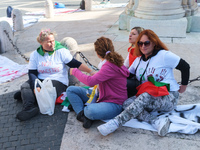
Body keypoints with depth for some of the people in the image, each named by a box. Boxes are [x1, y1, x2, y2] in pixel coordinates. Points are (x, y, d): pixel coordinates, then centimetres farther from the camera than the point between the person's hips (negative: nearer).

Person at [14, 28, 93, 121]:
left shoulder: (61, 51, -2)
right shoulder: (35, 54, 4)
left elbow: (75, 64, -4)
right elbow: (32, 73, -2)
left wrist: (90, 72, -14)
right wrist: (36, 86, -20)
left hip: (58, 81, -3)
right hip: (40, 80, 3)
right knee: (25, 86, -23)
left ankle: (25, 96, -9)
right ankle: (30, 108, -38)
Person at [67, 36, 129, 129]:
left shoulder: (110, 66, -24)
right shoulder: (110, 62, 7)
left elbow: (91, 81, -31)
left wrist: (75, 71, -17)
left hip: (114, 104, -10)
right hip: (101, 97, 10)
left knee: (90, 111, -42)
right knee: (71, 90, 1)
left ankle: (84, 114, -7)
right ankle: (82, 113, -15)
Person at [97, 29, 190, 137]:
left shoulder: (164, 55, -5)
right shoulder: (138, 60, 13)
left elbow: (185, 67, 0)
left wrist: (183, 86, 7)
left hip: (169, 98, -5)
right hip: (148, 98, 6)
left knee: (145, 97, -37)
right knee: (127, 102, -23)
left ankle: (116, 123, -45)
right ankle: (157, 121, -36)